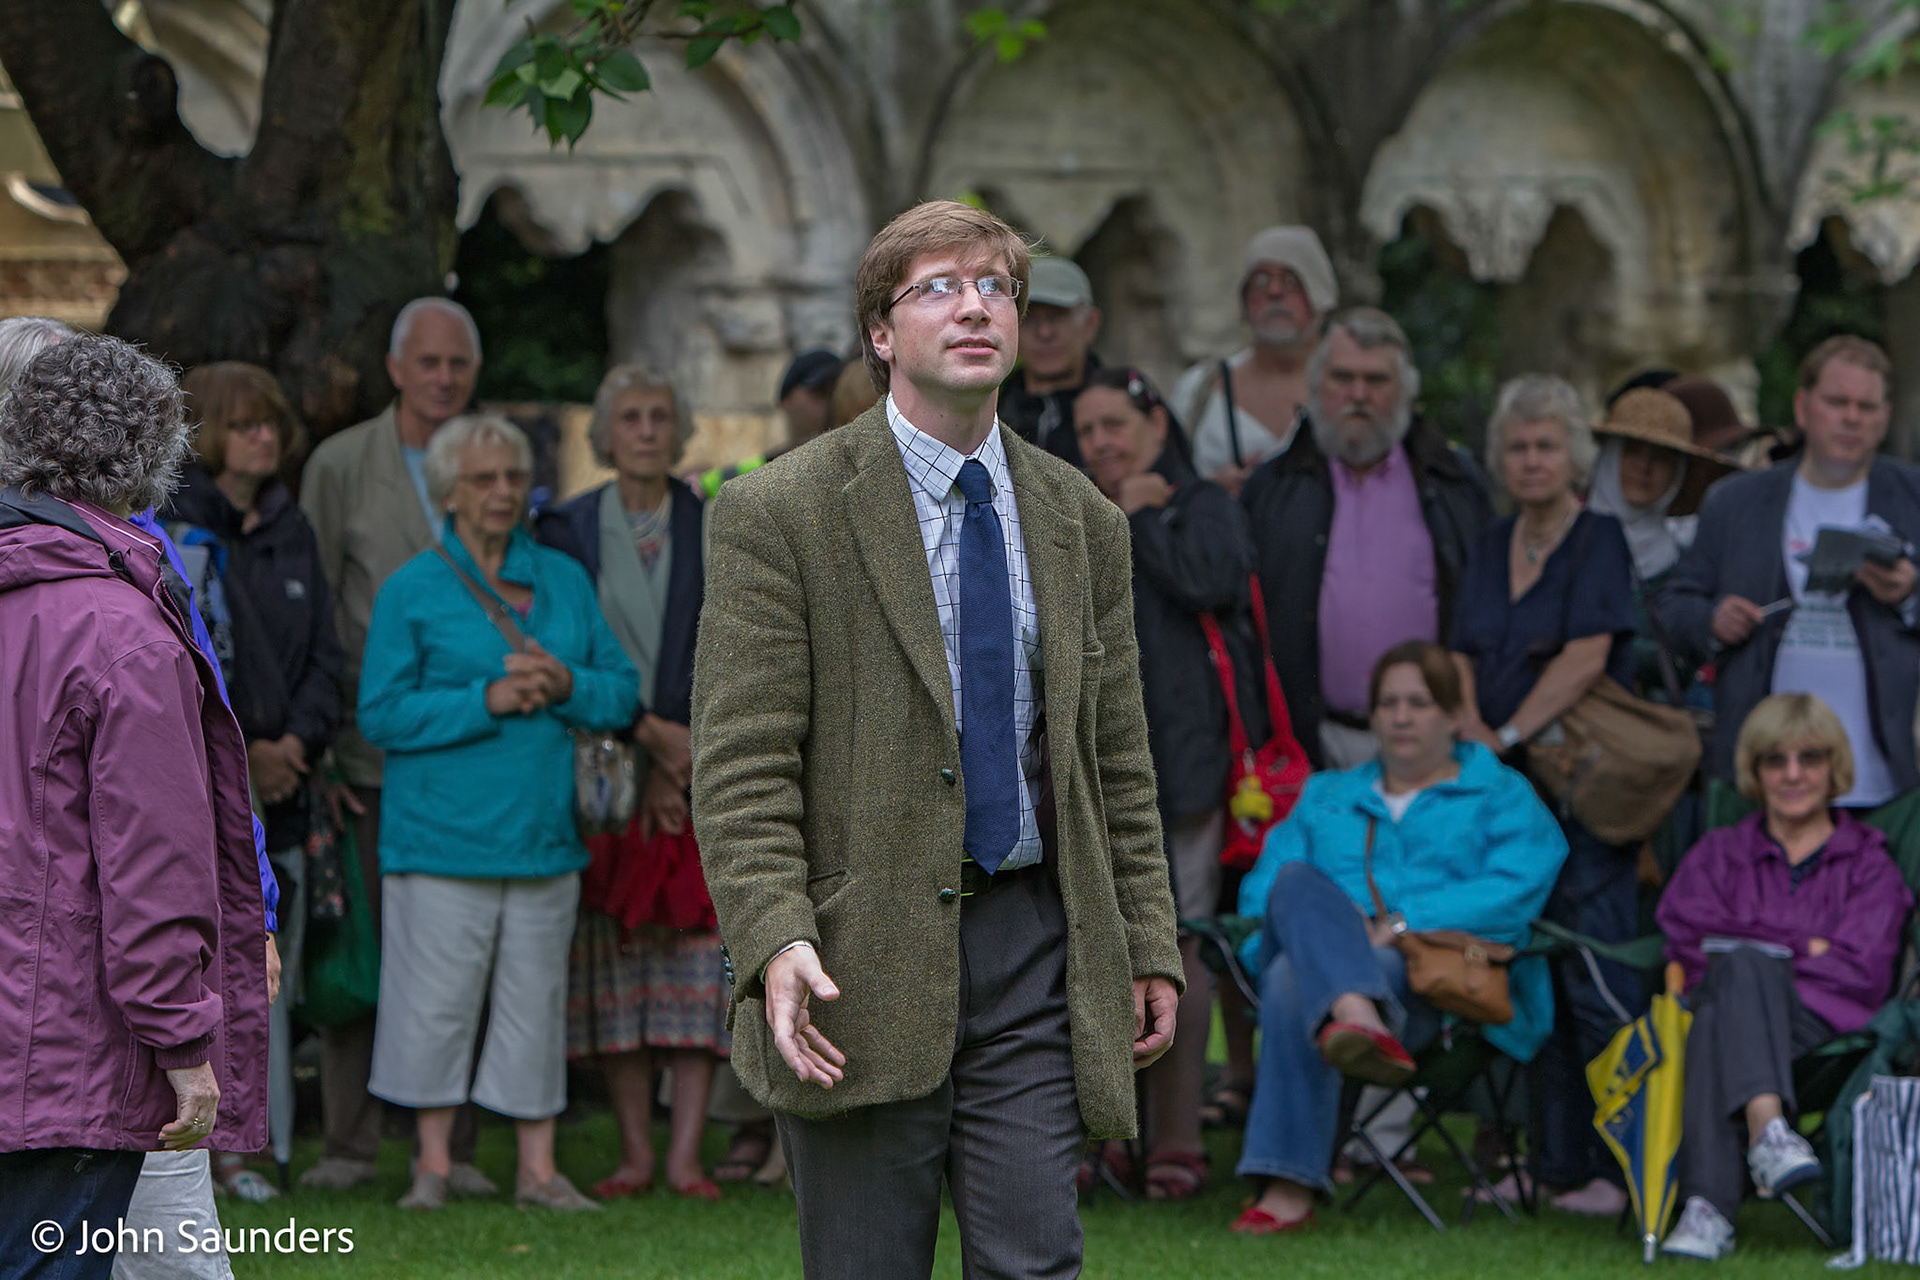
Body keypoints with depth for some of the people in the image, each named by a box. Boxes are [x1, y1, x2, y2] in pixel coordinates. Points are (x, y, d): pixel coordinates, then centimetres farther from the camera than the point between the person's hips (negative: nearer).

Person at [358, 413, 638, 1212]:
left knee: (537, 999, 6)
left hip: (544, 834, 4)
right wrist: (486, 701, -16)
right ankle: (433, 1165, 7)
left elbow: (623, 693, 11)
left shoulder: (564, 580, 13)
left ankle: (538, 1168, 11)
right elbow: (381, 712, -7)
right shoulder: (412, 591, 1)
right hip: (443, 836, -4)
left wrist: (566, 684, -10)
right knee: (438, 1000, -3)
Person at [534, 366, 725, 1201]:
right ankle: (635, 1152, 4)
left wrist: (682, 758, -6)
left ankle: (686, 1154, -8)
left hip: (702, 768, 0)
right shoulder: (566, 532, 6)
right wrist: (647, 732, -9)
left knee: (698, 952, -7)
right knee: (615, 955, -1)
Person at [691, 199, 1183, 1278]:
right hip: (863, 958, -3)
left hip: (1033, 945, 3)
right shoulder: (778, 515, -3)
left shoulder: (1084, 522, 12)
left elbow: (1120, 762, 16)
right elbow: (742, 764, -8)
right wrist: (776, 942, -20)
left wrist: (1149, 944, 10)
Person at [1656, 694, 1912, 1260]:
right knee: (1740, 965, -36)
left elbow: (1861, 973, 3)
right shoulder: (1718, 855, 26)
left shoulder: (1869, 864, 20)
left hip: (1825, 1036, -2)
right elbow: (1692, 950, 7)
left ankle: (1707, 1207, -60)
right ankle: (1767, 1126, -63)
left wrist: (1761, 955, -4)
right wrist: (1805, 949, 1)